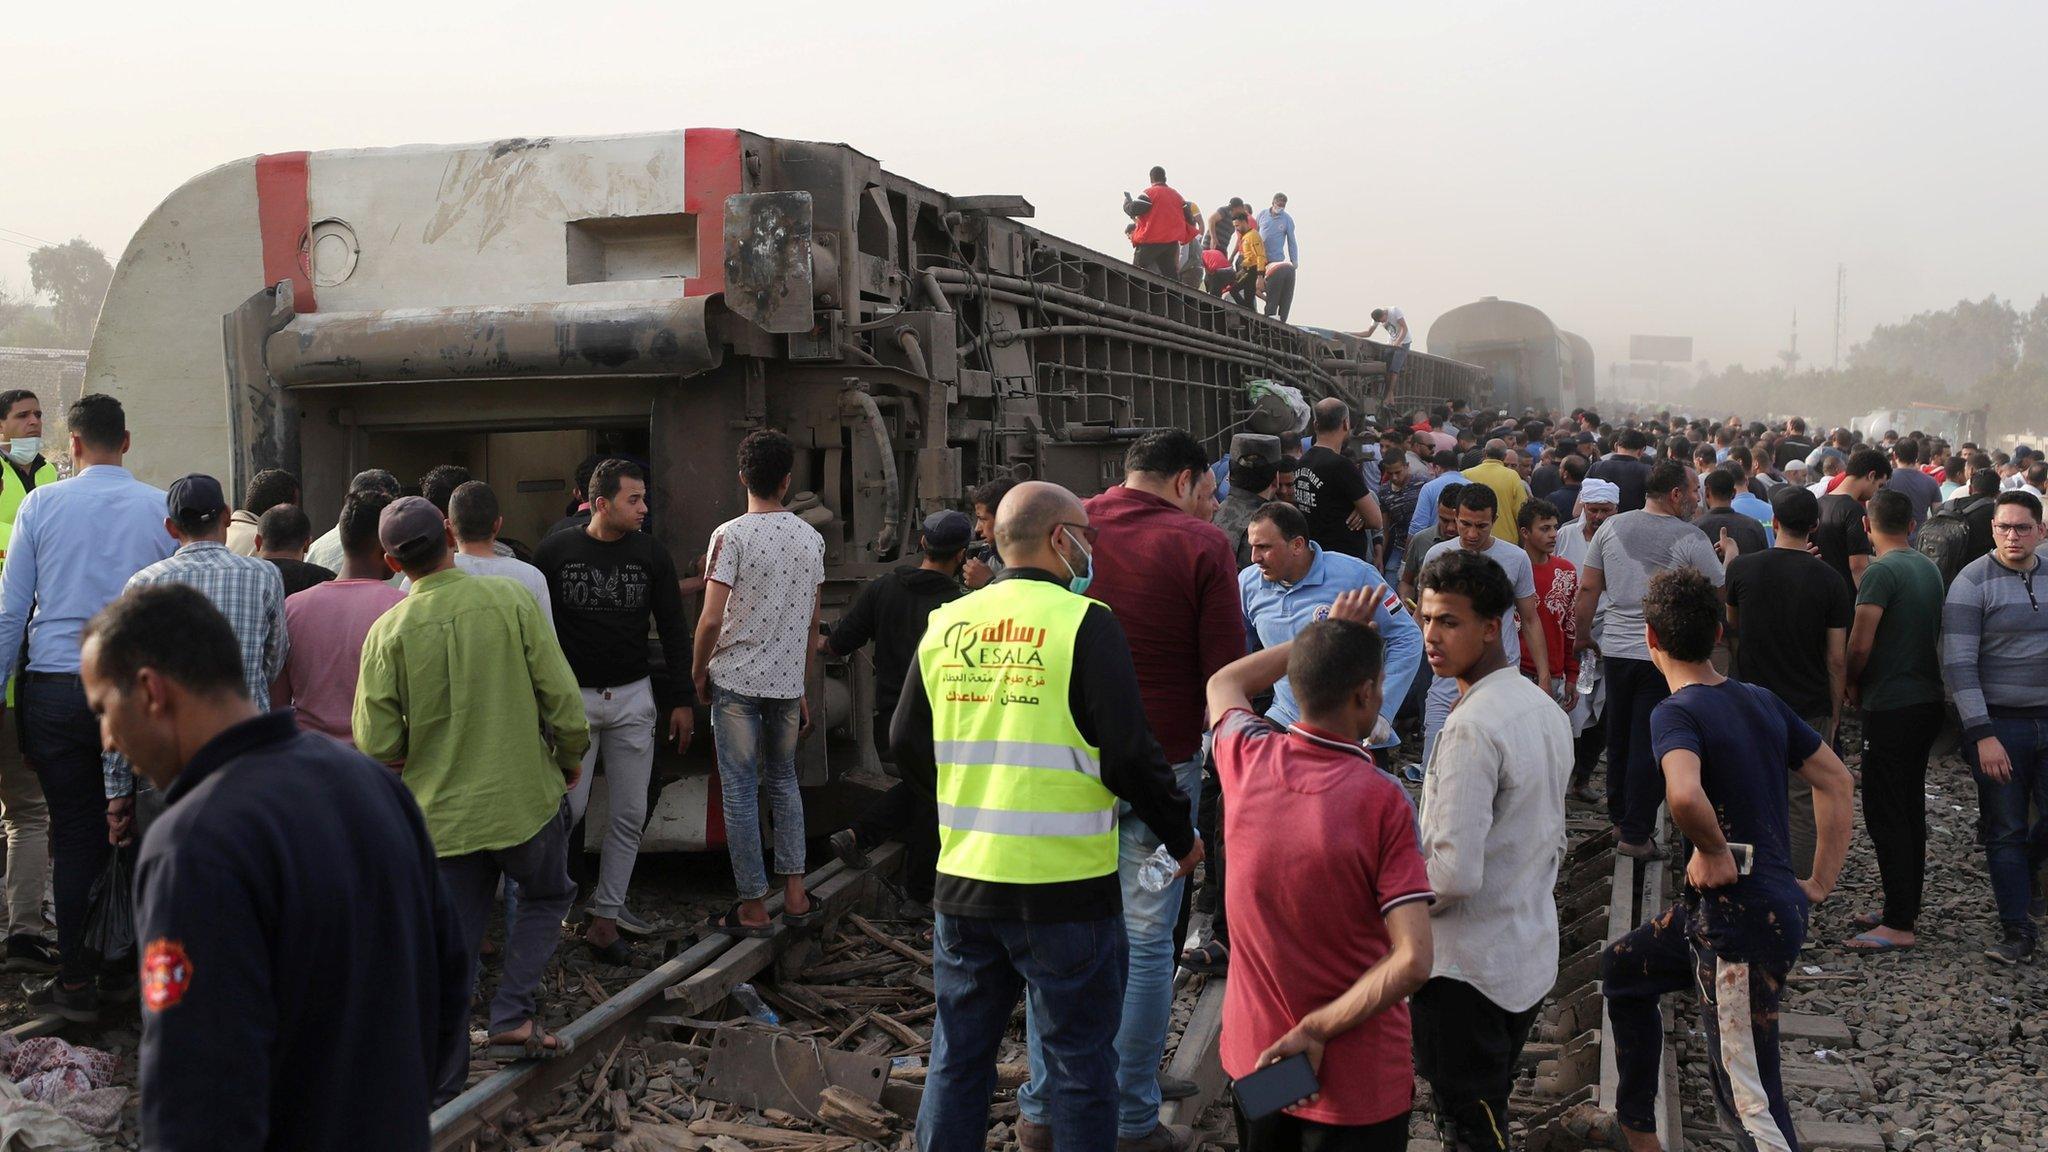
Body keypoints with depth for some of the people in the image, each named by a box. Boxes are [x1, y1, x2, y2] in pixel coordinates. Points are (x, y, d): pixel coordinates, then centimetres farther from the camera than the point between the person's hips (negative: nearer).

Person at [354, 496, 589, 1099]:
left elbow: (376, 747, -8)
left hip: (440, 813, 1)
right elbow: (563, 698, -10)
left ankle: (441, 1087, 19)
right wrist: (572, 757, 9)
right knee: (547, 896, 26)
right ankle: (511, 1016, 12)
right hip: (526, 798, -1)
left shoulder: (388, 632, -8)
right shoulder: (509, 599, -11)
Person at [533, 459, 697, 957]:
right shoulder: (556, 551, -5)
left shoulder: (650, 553, 0)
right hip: (572, 695, -2)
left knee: (629, 814, 4)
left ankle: (606, 913, 15)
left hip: (634, 697, 2)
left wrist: (682, 699, 3)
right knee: (568, 807, -5)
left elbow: (674, 629, 6)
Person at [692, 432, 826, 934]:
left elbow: (711, 619, -17)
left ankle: (754, 908, 7)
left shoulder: (732, 535, -12)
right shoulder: (811, 537, 5)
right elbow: (812, 622, 10)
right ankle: (795, 892, 18)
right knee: (783, 780, 19)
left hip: (736, 680, -5)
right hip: (789, 681, 5)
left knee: (740, 790, 2)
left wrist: (698, 672, -1)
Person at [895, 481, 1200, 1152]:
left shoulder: (945, 625, 4)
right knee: (1080, 1064, 8)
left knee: (957, 1059, 16)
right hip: (1065, 889, -5)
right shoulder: (1084, 623, -12)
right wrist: (1181, 834, 1)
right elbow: (1127, 754, -15)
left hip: (963, 882, 5)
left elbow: (907, 744, 12)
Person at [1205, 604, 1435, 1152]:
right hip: (1356, 1084, -4)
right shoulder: (1382, 801, -22)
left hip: (1249, 1059, 4)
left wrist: (1326, 636, 17)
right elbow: (1412, 962, -27)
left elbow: (1223, 684, 15)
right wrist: (1315, 1032, -19)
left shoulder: (1247, 759, -10)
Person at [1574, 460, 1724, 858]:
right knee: (1649, 745, 2)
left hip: (1615, 649, 5)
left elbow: (1588, 588, 5)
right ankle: (1635, 834, 7)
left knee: (1619, 737, 18)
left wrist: (1584, 634, 16)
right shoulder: (1691, 539, -12)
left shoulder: (1611, 528, 1)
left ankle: (1619, 818, 31)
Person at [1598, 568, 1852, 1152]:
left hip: (1742, 919, -9)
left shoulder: (1676, 713, -17)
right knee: (1623, 967, 28)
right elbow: (1836, 779, 15)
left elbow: (1684, 795, -38)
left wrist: (1714, 851, -19)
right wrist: (1823, 880, 16)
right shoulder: (1761, 700, 7)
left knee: (1749, 1101, -4)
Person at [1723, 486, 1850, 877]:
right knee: (1803, 802, 6)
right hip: (1810, 709, -1)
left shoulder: (1742, 568, -4)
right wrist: (1835, 712, 6)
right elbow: (1837, 659, -5)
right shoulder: (1828, 582, -6)